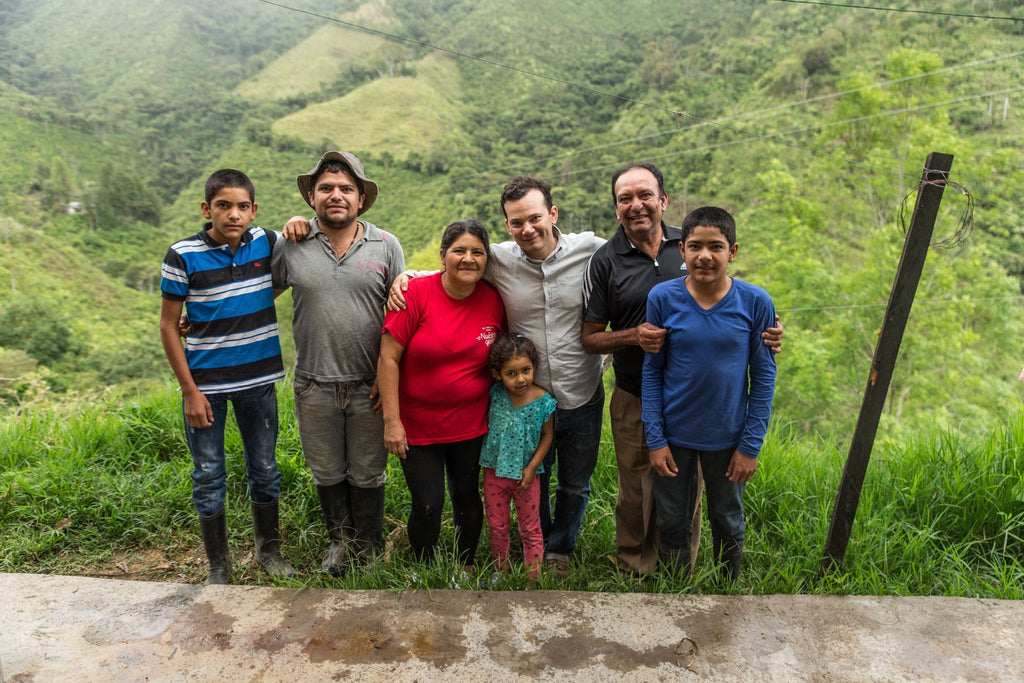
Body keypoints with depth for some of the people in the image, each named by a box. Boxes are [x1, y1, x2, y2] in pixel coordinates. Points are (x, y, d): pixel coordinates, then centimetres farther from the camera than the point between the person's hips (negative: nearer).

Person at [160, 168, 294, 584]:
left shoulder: (266, 242, -2)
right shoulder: (183, 256, -10)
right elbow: (168, 326, -6)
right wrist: (189, 390, -10)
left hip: (258, 379, 3)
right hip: (205, 382, -2)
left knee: (264, 470, 14)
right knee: (209, 477, 9)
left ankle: (268, 551, 34)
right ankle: (218, 567, 28)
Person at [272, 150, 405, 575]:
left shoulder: (385, 246, -2)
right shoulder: (292, 246, -1)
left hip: (369, 385, -1)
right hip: (314, 385, 1)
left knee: (367, 474, 13)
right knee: (327, 472, 17)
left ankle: (369, 548, 35)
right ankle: (340, 541, 40)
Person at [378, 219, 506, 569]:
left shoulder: (493, 300, -5)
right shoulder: (415, 293, -15)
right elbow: (388, 358, -14)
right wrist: (392, 420, -16)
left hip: (470, 424, 3)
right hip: (417, 425, -3)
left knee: (467, 499, 15)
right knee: (427, 505, 1)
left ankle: (467, 567, 40)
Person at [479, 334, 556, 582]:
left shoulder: (542, 400, -16)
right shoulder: (494, 394, -14)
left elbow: (547, 435, -5)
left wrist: (532, 467, -9)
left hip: (526, 473, -1)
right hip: (495, 471, 2)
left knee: (530, 528, 13)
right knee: (496, 526, 17)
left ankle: (534, 577, 27)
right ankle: (501, 571, 37)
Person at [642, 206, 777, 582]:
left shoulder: (756, 302, -12)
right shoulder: (662, 297, -11)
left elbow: (764, 376, -5)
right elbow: (651, 371, -5)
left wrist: (750, 445, -6)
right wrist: (655, 440, -7)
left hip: (728, 437, 0)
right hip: (673, 435, 0)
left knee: (728, 524, 19)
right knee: (672, 524, 15)